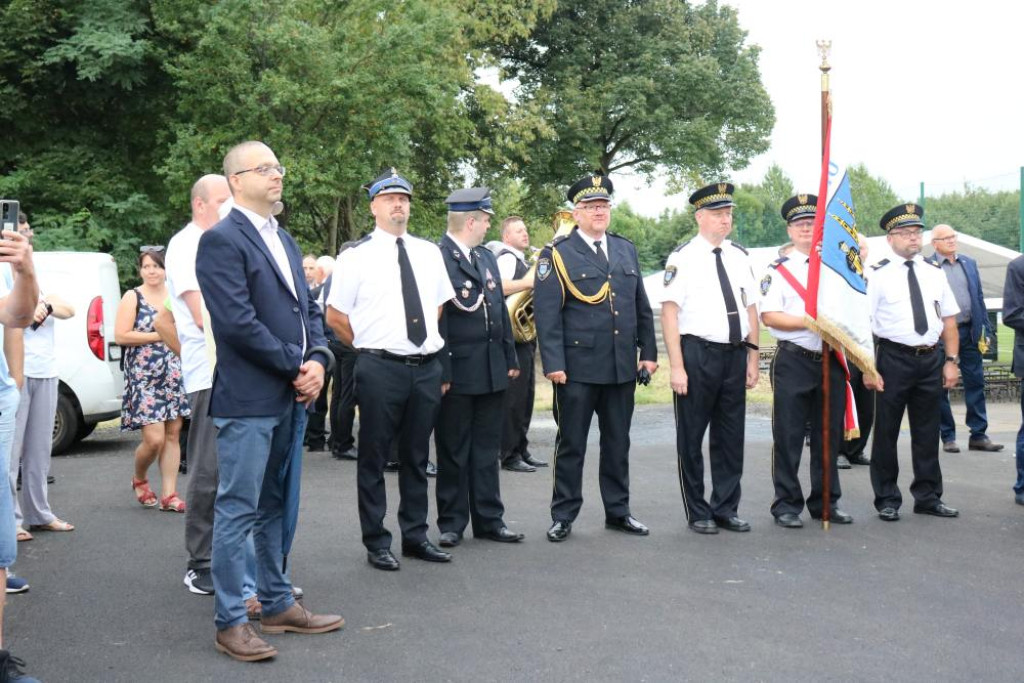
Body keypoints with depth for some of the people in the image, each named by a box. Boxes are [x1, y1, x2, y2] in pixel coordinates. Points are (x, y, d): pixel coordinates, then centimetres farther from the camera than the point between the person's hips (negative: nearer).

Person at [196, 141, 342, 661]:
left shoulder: (284, 240, 17)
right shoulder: (221, 240, -10)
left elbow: (307, 308, 17)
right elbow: (238, 322, -18)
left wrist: (317, 360, -2)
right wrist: (295, 366, -12)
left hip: (292, 397, 8)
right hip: (247, 400, -8)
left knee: (278, 508, 15)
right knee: (237, 511, -1)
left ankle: (278, 604, 26)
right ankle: (230, 622, 7)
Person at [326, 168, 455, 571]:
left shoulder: (429, 253, 9)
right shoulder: (357, 256, -4)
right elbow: (334, 315, 0)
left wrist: (430, 340, 13)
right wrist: (369, 345, 2)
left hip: (427, 367, 5)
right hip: (380, 370, -4)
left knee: (417, 457, 14)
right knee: (374, 458, 4)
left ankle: (416, 536, 26)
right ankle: (377, 543, 15)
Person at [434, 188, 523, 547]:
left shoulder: (488, 258, 14)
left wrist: (511, 358, 14)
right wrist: (440, 372, -18)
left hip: (492, 370, 7)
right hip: (456, 371, -7)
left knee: (487, 449, 13)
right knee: (453, 451, 5)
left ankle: (489, 519, 21)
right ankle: (451, 523, 15)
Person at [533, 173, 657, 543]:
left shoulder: (626, 249, 12)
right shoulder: (557, 254, -4)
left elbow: (642, 306, 15)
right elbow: (546, 313, -9)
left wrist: (649, 352, 10)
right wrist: (554, 363, -14)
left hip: (622, 366, 5)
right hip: (578, 367, -5)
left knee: (618, 442, 13)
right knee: (571, 443, 4)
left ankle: (618, 511, 24)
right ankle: (563, 516, 14)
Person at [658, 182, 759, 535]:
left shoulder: (740, 256, 10)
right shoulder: (683, 257, -7)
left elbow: (751, 308, 14)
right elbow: (670, 311, -11)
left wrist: (752, 358, 9)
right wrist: (676, 366, -16)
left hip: (735, 354, 5)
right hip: (697, 352, -5)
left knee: (730, 437, 12)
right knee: (691, 438, 4)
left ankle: (726, 509, 24)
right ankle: (698, 512, 17)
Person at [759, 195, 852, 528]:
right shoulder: (779, 269, 1)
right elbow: (769, 316, -8)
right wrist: (810, 322, -18)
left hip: (832, 360, 4)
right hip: (794, 361, -4)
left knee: (829, 436, 9)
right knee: (788, 437, -1)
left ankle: (825, 503, 20)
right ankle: (787, 506, 7)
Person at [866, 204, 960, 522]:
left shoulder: (934, 273, 9)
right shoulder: (878, 275, -6)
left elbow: (949, 320, 11)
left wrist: (951, 361, 2)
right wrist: (869, 369, -15)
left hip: (931, 359, 5)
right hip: (894, 359, -4)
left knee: (927, 433, 13)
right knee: (886, 432, 3)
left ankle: (928, 497, 25)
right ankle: (887, 500, 15)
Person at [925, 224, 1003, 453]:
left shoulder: (969, 263, 12)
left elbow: (979, 297, 14)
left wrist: (986, 329, 8)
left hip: (969, 331, 5)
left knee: (976, 383, 5)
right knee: (941, 387, 4)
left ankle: (978, 435, 12)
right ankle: (947, 437, 13)